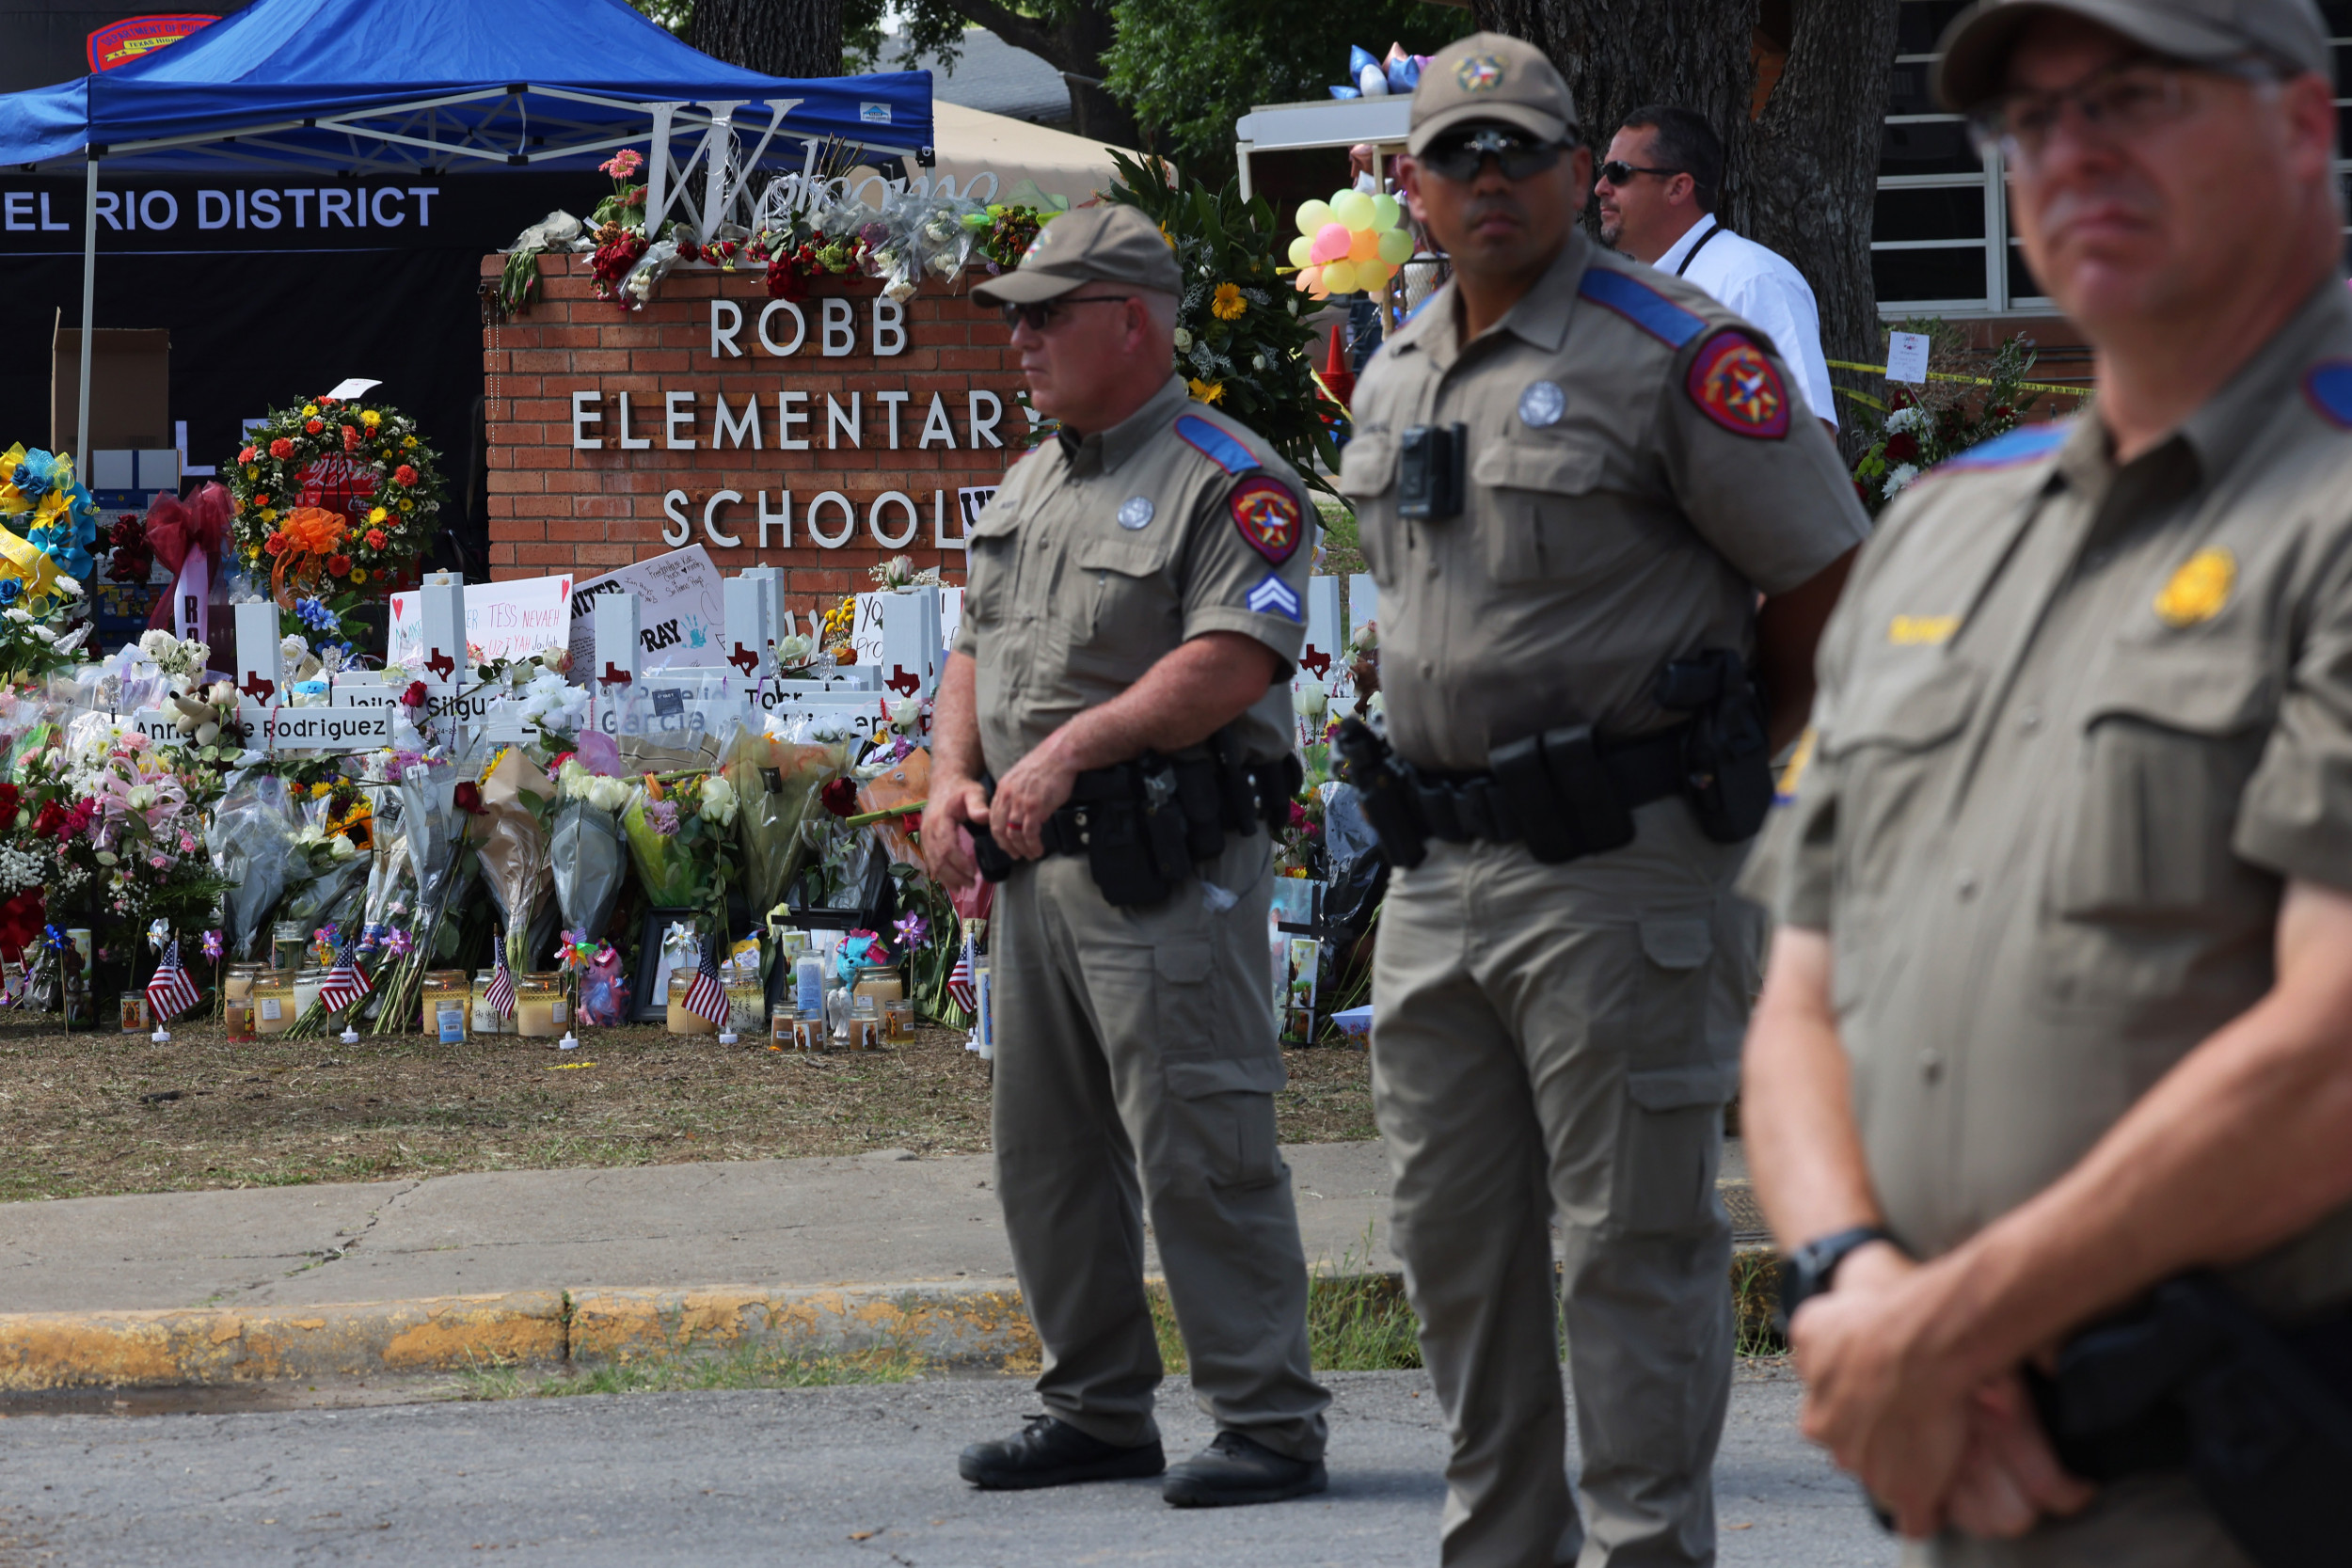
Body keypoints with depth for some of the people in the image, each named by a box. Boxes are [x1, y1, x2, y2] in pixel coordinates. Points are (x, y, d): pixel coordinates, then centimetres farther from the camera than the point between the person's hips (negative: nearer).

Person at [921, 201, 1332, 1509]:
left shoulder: (1227, 481, -8)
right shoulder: (1031, 484, 19)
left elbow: (1231, 661, -19)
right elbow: (977, 649, 22)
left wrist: (1071, 750, -22)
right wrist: (954, 775, 4)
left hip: (1168, 870, -9)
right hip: (1037, 863, 9)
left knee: (1202, 1154, -10)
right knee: (1050, 1155, 13)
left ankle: (1270, 1424, -5)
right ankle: (1100, 1413, 23)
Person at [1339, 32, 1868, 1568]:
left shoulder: (1675, 356, -9)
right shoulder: (1395, 383, 14)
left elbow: (1828, 588, -6)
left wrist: (1711, 758, 3)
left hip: (1616, 867, -8)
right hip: (1437, 869, 8)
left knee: (1635, 1240, -4)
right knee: (1457, 1237, 13)